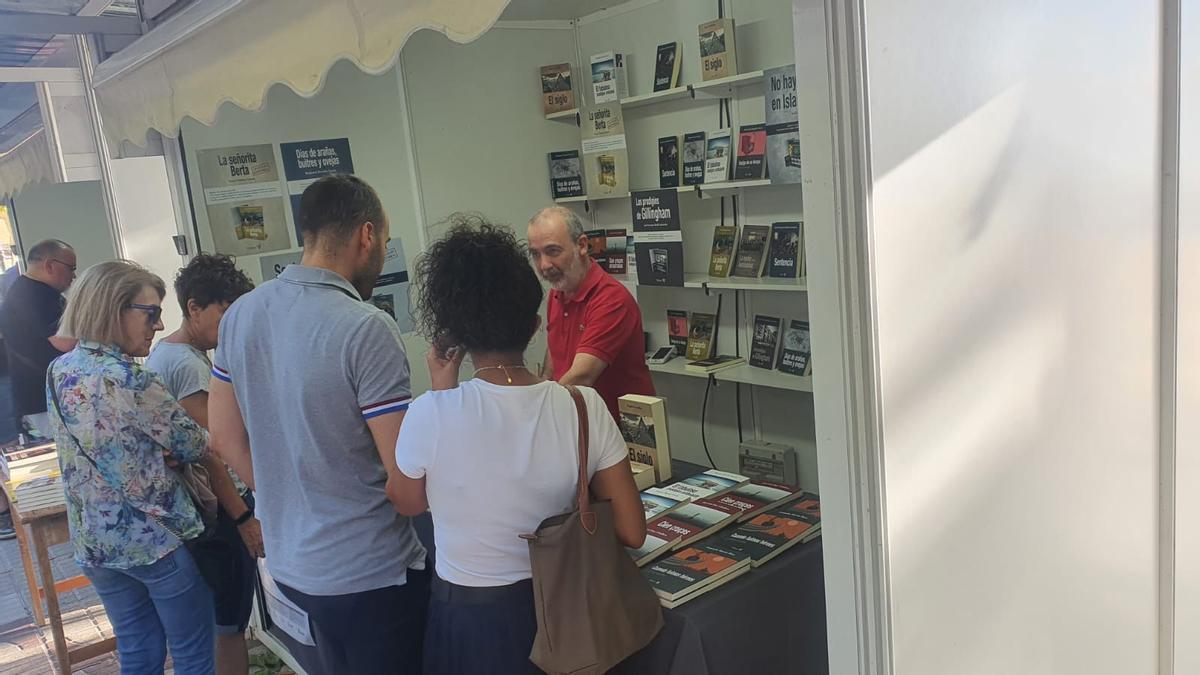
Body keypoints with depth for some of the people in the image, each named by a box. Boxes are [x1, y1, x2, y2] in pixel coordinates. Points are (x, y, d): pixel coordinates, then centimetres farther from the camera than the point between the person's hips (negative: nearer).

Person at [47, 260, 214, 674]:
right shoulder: (128, 379, -22)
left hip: (94, 541, 7)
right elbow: (194, 445, -14)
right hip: (159, 537, -7)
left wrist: (157, 450, -3)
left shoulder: (59, 372, 2)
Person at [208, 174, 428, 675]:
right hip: (368, 574, -7)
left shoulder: (240, 314, 0)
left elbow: (225, 437, 8)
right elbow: (405, 477, -22)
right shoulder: (367, 329, -23)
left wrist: (289, 502, 14)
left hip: (287, 564, 7)